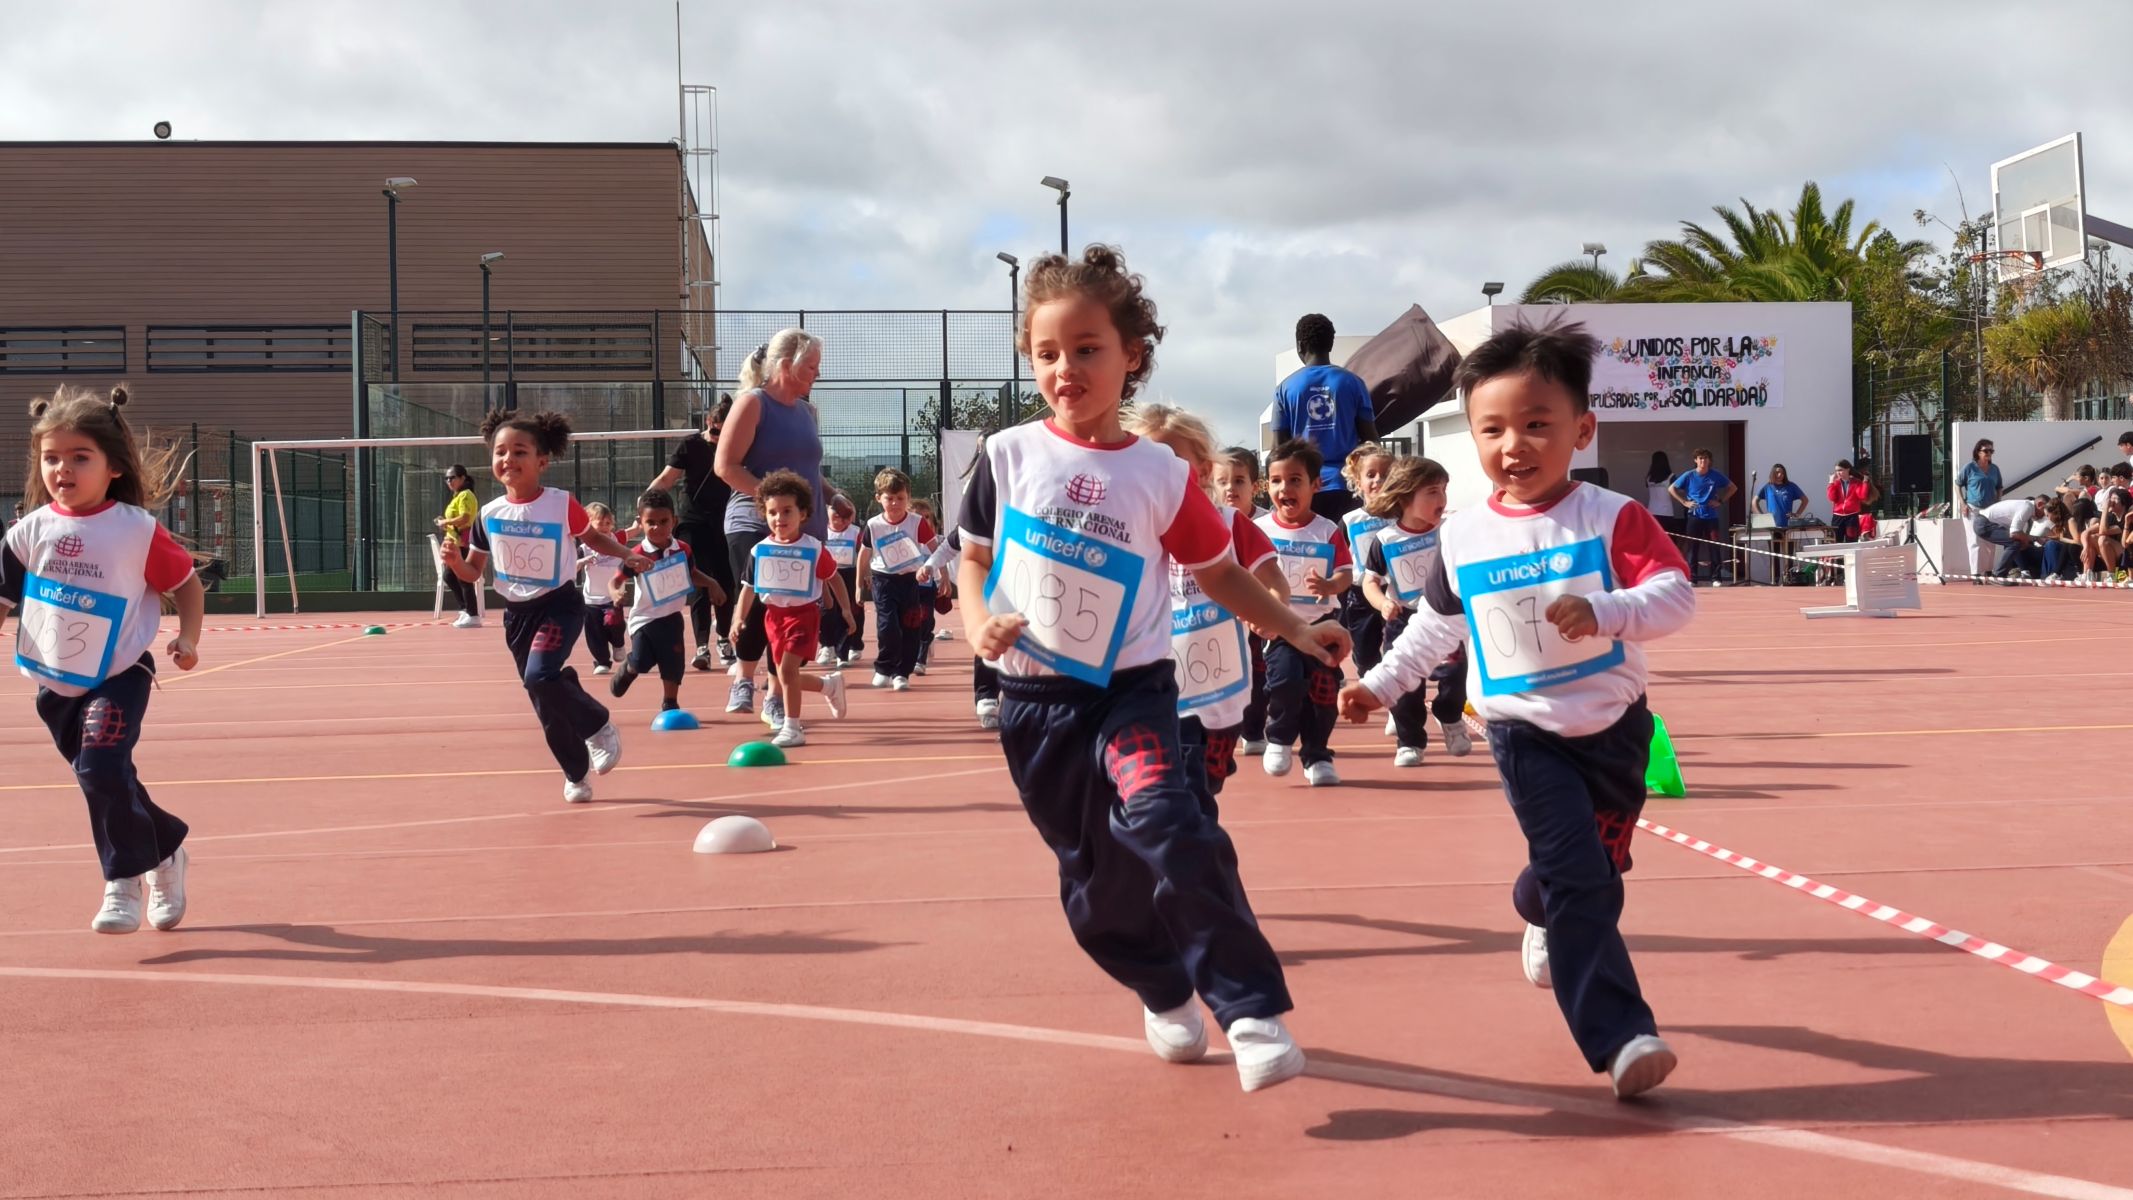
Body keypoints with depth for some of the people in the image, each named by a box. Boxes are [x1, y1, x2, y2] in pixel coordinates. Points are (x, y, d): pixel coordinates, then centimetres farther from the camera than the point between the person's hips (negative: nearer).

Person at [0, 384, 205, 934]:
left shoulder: (138, 530, -11)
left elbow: (187, 583, 0)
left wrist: (188, 639, -11)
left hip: (119, 677, -5)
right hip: (56, 684, 5)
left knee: (101, 768, -21)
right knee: (108, 781, 13)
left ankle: (124, 883, -6)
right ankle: (165, 848, 37)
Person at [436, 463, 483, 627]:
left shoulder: (465, 495, -12)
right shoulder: (458, 496, 19)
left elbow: (464, 518, -25)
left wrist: (445, 522, -13)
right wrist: (446, 525, 6)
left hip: (463, 543, -11)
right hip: (457, 543, 11)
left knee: (463, 580, -8)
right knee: (449, 577, 15)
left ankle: (473, 616, -4)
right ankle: (466, 609, 22)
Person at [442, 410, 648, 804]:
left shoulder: (562, 505, -11)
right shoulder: (489, 514, -3)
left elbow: (594, 538, 8)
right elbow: (473, 571, 6)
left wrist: (628, 555, -7)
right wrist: (455, 561, -15)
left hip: (559, 605, -4)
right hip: (517, 613, 4)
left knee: (540, 677, -27)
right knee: (547, 703, 8)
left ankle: (599, 727, -2)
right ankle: (577, 773, 27)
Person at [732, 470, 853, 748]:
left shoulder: (813, 549, -8)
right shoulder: (760, 550, -2)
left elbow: (833, 577, 5)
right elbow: (749, 587, 4)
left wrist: (846, 609, 3)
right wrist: (740, 618, -3)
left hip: (803, 613, -5)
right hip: (774, 614, 5)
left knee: (787, 669, -17)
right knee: (785, 675, 10)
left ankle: (792, 728, -8)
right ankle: (830, 683, 38)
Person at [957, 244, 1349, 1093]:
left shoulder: (1160, 475, -3)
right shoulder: (1008, 456, -1)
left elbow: (1218, 572, 7)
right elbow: (975, 555, 10)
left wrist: (1296, 629, -2)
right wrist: (978, 621, -9)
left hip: (1131, 690, -2)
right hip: (1034, 701, 2)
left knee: (1170, 830, -26)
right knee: (1093, 874, 10)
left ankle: (1253, 1013, -20)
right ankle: (1162, 993, 36)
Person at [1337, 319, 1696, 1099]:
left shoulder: (1614, 519, -10)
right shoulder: (1460, 538, -2)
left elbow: (1676, 595, -18)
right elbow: (1436, 624, 14)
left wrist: (1605, 612, -35)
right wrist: (1381, 685, 12)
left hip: (1615, 723, 1)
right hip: (1526, 732, -1)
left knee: (1600, 868, 18)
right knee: (1577, 875, -14)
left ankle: (1539, 913, 54)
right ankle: (1621, 1036, -14)